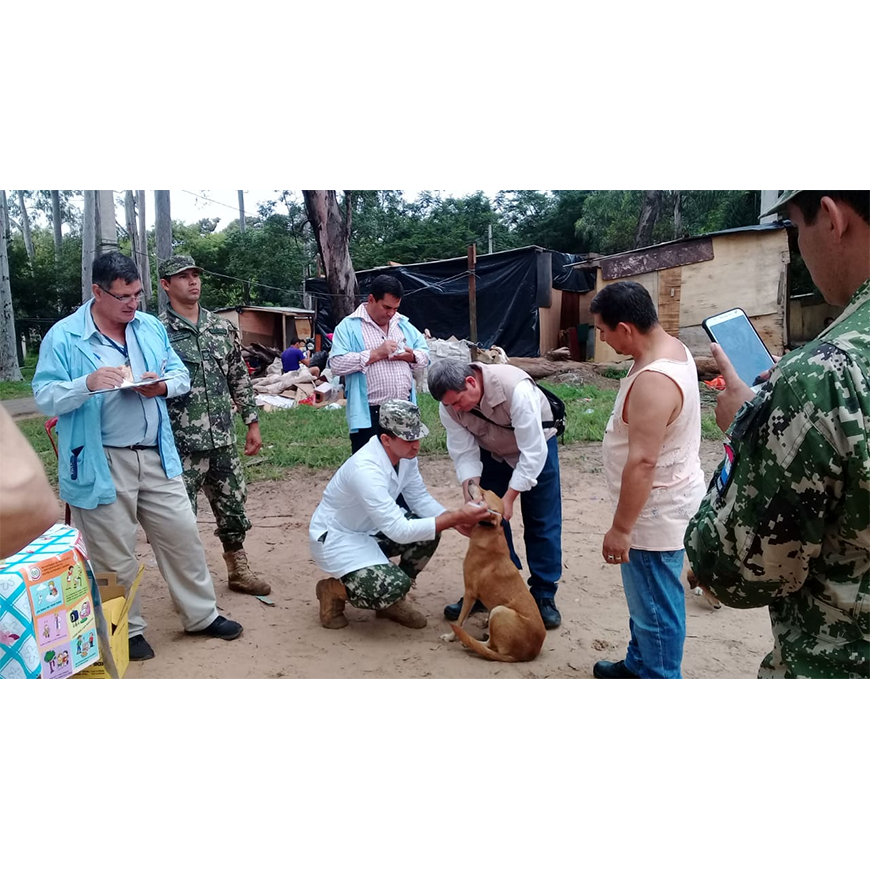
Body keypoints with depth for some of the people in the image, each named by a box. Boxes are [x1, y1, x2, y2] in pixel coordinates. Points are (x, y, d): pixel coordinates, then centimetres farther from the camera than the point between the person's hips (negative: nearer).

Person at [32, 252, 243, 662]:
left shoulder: (151, 327, 8)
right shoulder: (63, 337, -7)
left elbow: (181, 376, 12)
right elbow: (44, 397, -9)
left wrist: (163, 386, -11)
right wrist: (87, 384, -27)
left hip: (155, 456, 5)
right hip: (101, 464, -4)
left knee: (182, 535, 11)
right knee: (115, 555, 7)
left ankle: (201, 615, 27)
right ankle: (127, 631, 28)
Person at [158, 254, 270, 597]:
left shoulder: (223, 327, 9)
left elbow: (240, 379, 12)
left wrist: (252, 423, 10)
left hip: (223, 441, 5)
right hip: (181, 445, -4)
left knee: (233, 506, 14)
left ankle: (238, 571, 32)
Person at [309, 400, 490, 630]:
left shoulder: (405, 454, -10)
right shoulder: (366, 469, -35)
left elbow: (420, 499, -1)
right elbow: (399, 531, -36)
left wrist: (457, 520, -18)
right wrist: (456, 517, -35)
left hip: (369, 529, 8)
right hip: (336, 538, -8)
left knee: (430, 529, -8)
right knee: (394, 586, -27)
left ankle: (392, 600, 10)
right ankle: (333, 590, 3)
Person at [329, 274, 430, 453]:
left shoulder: (403, 324, 13)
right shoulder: (349, 326, -5)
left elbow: (425, 354, 16)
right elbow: (336, 364, -16)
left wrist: (411, 356, -8)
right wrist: (376, 354, -19)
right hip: (369, 414, -6)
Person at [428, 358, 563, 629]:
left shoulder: (515, 389, -39)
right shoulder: (449, 405, -24)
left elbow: (532, 452, -34)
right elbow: (464, 453, -18)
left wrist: (509, 498, -34)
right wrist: (470, 497, -31)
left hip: (536, 446, -4)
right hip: (492, 452, 4)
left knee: (542, 523, -3)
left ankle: (544, 595, 9)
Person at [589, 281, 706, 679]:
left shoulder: (653, 381, -30)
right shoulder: (671, 348, 4)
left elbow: (642, 463, -30)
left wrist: (621, 527, -23)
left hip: (656, 510, -11)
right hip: (661, 501, 11)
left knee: (655, 605, 6)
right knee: (644, 597, 25)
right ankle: (639, 665, 43)